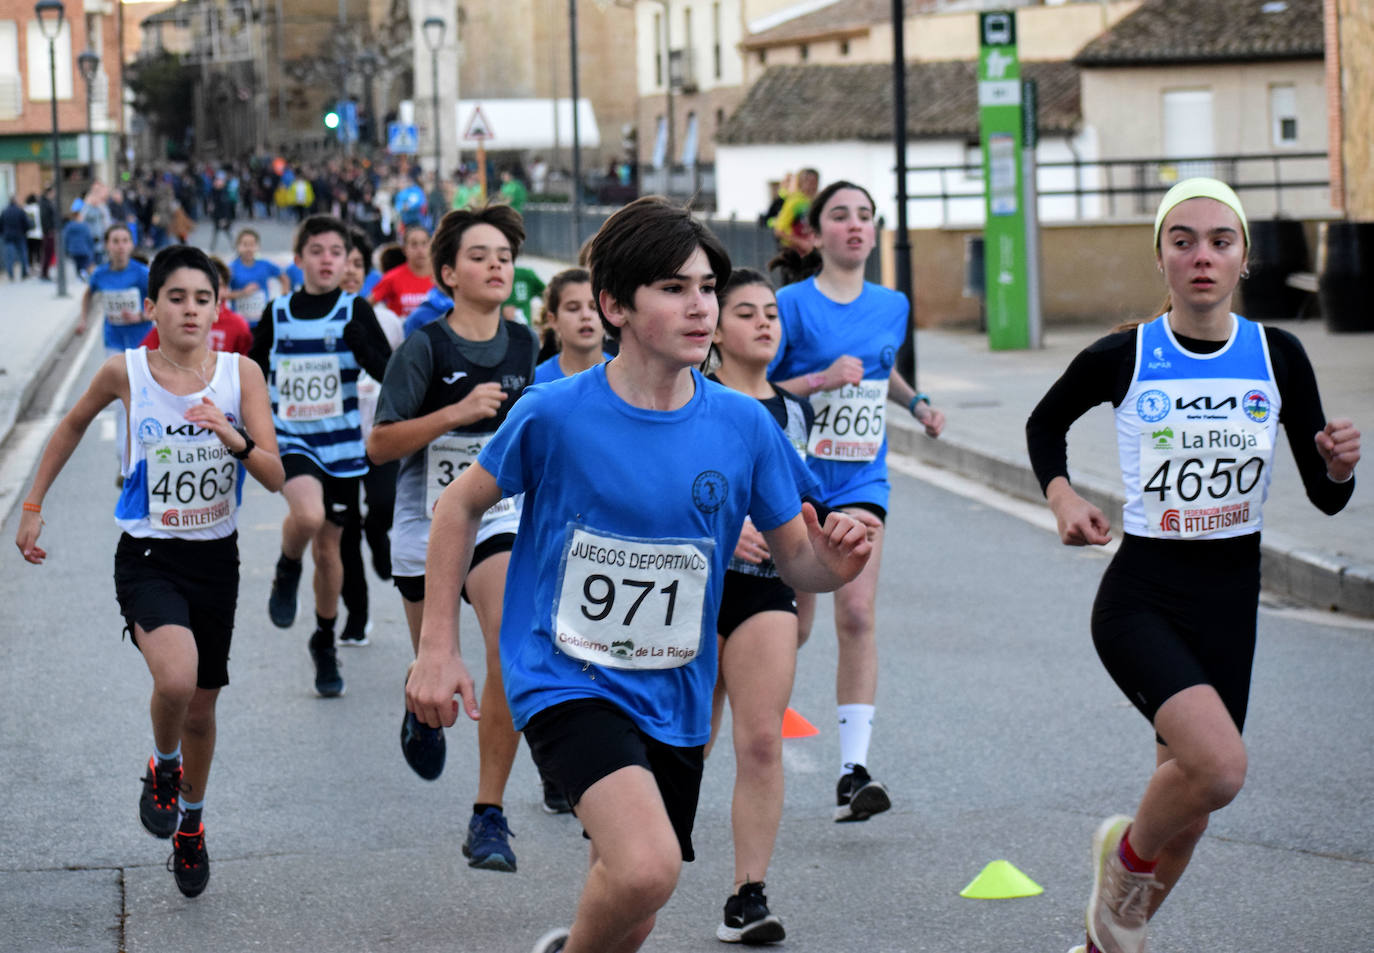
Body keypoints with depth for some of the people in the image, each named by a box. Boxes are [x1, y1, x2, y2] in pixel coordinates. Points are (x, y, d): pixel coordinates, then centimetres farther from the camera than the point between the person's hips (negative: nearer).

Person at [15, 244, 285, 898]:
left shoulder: (241, 373, -5)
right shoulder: (126, 372, -7)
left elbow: (274, 477, -8)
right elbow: (73, 426, 13)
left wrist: (232, 437, -27)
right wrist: (33, 505, 14)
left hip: (215, 557, 2)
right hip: (148, 556, -2)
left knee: (201, 707, 14)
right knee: (175, 679, -28)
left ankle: (190, 821, 40)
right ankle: (163, 765, 5)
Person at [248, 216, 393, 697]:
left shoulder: (355, 311, -4)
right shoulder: (278, 314, 1)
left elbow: (391, 374, -15)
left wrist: (364, 347, -32)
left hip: (341, 445, 1)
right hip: (291, 440, -1)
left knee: (328, 548, 10)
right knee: (307, 513, -31)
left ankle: (325, 643, 31)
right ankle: (287, 571, 2)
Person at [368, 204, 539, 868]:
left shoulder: (524, 345, 1)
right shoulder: (425, 346, -11)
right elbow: (379, 445, -15)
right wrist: (458, 412, -24)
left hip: (498, 520, 1)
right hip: (426, 524, -1)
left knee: (511, 647, -23)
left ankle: (488, 817, -16)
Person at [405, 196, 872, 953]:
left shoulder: (744, 427, -4)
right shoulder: (556, 414, -11)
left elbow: (797, 561, 4)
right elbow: (461, 506, 3)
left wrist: (833, 563, -20)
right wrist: (437, 648, -1)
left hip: (672, 698, 4)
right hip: (566, 682, -4)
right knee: (646, 867, -29)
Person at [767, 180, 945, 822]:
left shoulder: (893, 306, 8)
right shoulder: (793, 304, -8)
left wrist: (918, 404, 11)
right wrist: (823, 379, -21)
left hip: (861, 483, 3)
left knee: (858, 615, -10)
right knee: (792, 626, 1)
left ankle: (854, 771, -11)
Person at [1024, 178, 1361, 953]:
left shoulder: (1278, 357, -1)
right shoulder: (1122, 358, -7)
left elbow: (1326, 498, 2)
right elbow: (1046, 423, 13)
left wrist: (1340, 465, -19)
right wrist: (1061, 494, -4)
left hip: (1230, 600, 4)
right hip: (1141, 598, -4)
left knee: (1190, 788, 11)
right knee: (1220, 766, -26)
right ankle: (1127, 852, 5)